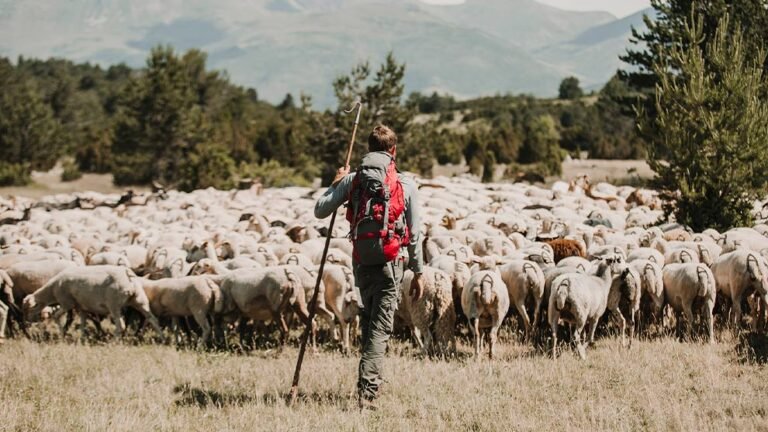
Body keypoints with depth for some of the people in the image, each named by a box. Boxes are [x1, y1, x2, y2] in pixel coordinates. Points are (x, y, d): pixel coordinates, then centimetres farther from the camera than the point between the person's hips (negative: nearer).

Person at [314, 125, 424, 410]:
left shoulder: (352, 180, 0)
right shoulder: (406, 184, -2)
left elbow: (320, 210, 2)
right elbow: (414, 233, -1)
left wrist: (336, 183, 17)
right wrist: (418, 272, 6)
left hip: (361, 261, 3)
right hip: (391, 261, -3)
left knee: (368, 320, 23)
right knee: (380, 329, -2)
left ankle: (369, 381, 28)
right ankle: (367, 392, -10)